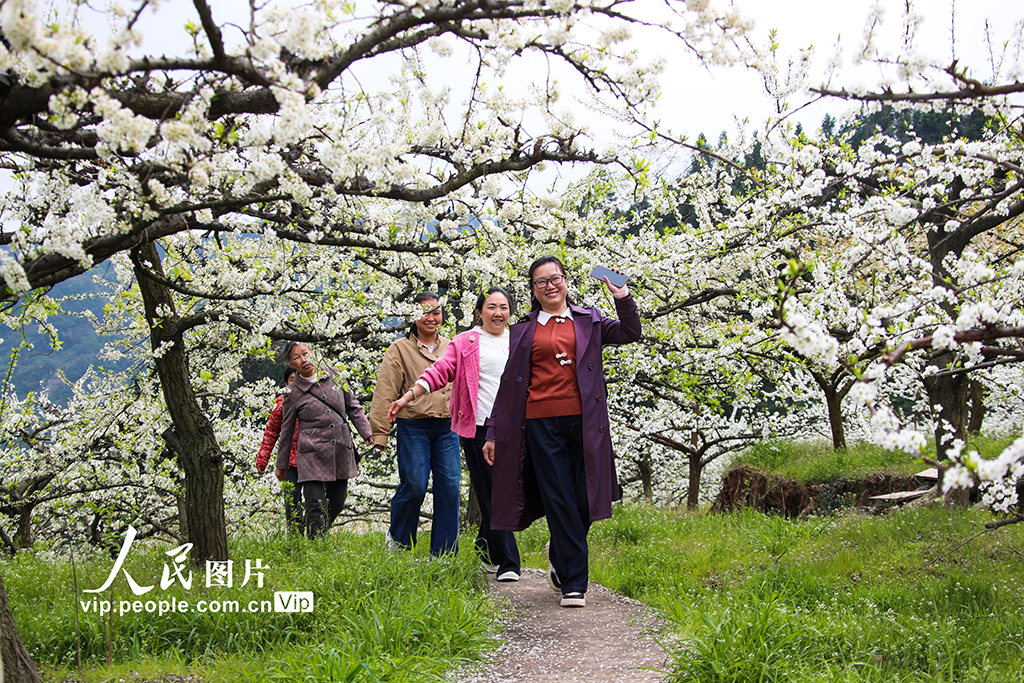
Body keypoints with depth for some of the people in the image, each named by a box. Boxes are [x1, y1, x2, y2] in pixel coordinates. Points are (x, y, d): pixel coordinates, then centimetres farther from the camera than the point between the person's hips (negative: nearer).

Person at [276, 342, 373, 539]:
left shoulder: (332, 376, 6)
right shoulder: (293, 393, -1)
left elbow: (352, 406, 15)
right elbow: (287, 430, 6)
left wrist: (366, 432, 7)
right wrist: (281, 465, 11)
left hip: (341, 451, 4)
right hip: (313, 455, -4)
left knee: (336, 503, 9)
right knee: (315, 506, -13)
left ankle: (321, 535, 30)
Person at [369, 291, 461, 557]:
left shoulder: (450, 348, 15)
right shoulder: (399, 349, 2)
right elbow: (385, 393, -2)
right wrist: (380, 432, -8)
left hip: (447, 427, 4)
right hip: (413, 427, -4)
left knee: (450, 486, -2)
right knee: (414, 486, -7)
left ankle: (444, 553, 7)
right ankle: (398, 537, 21)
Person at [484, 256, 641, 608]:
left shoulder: (588, 321, 14)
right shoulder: (523, 331, 13)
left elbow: (631, 333, 4)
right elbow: (509, 383, 13)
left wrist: (622, 298, -10)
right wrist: (494, 434, 10)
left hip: (583, 421, 1)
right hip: (541, 422, -1)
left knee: (582, 500, 1)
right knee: (559, 501, -4)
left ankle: (560, 556, 30)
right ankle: (574, 583, 2)